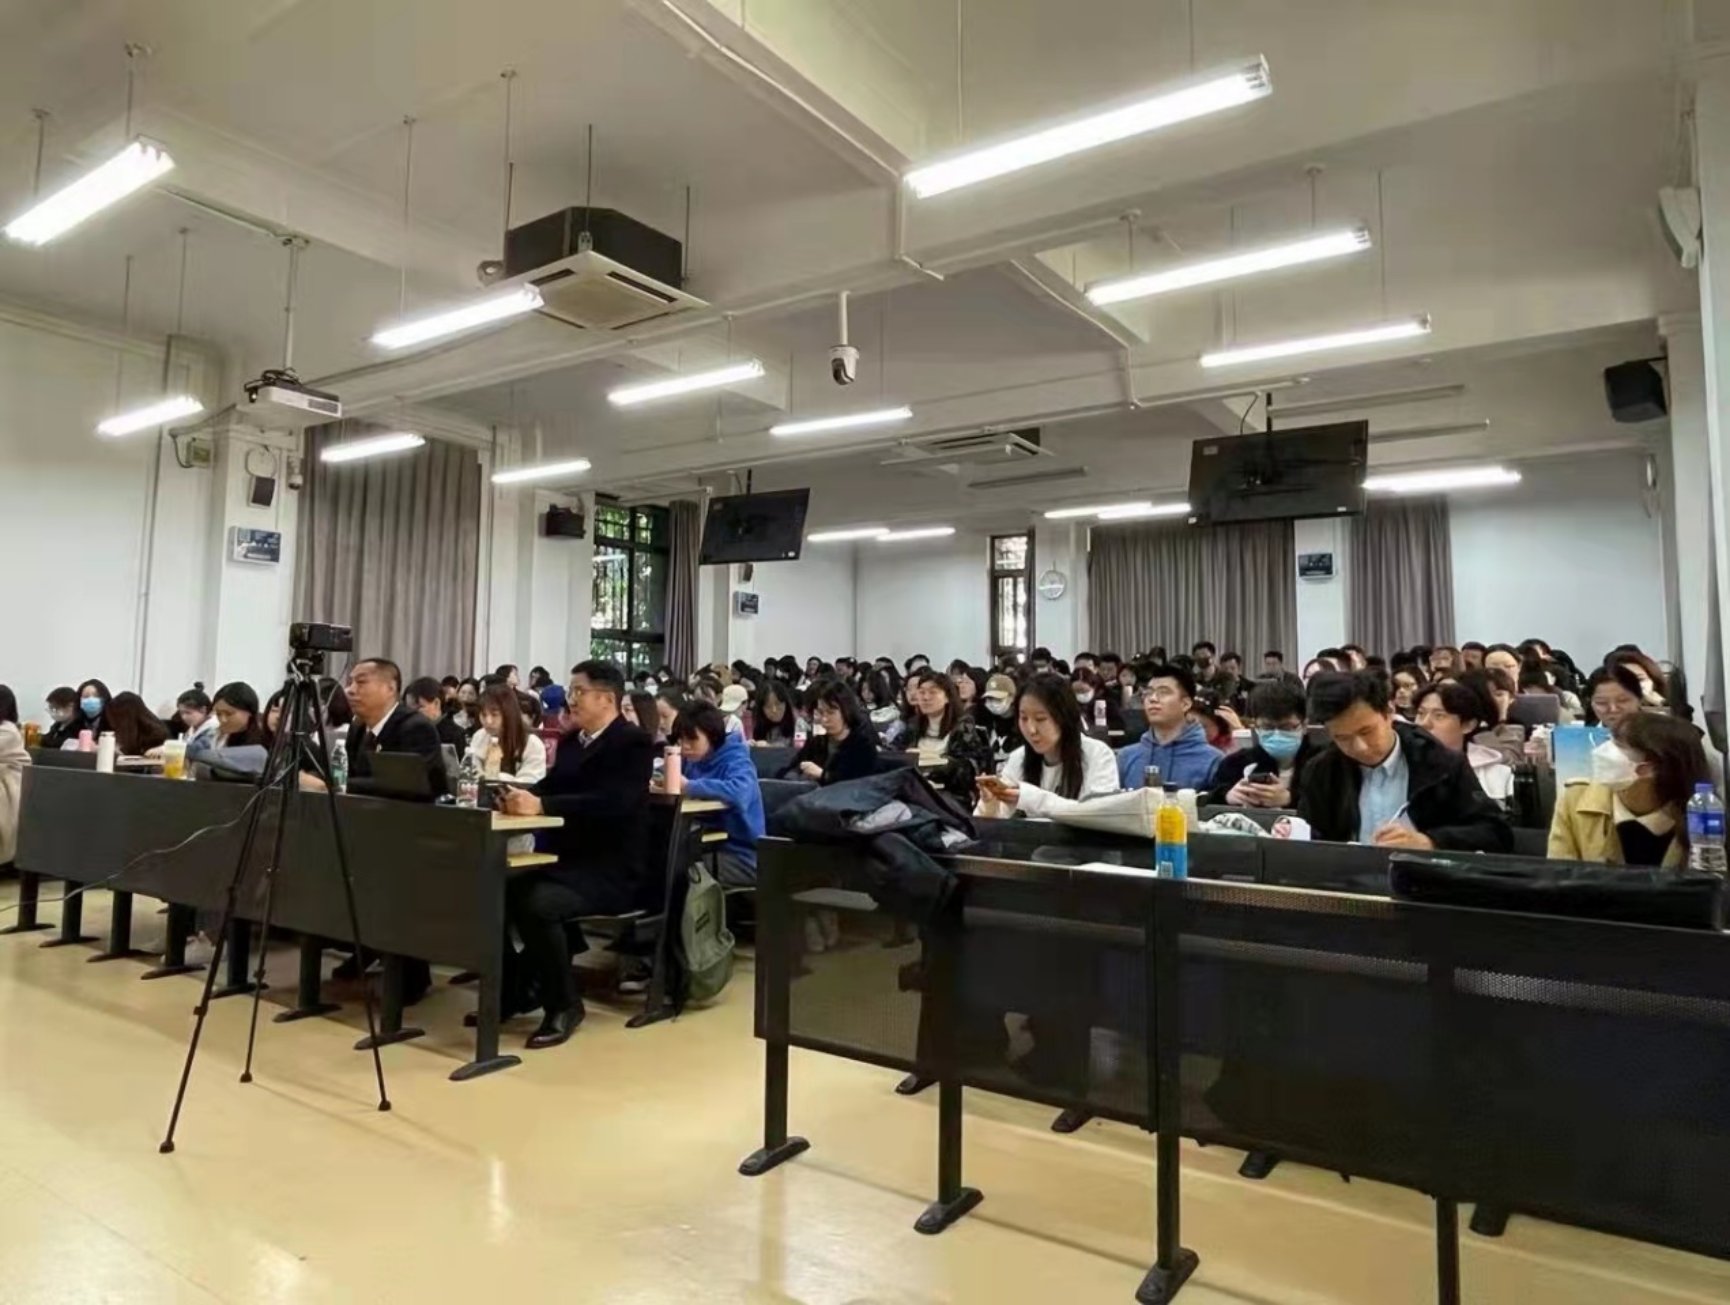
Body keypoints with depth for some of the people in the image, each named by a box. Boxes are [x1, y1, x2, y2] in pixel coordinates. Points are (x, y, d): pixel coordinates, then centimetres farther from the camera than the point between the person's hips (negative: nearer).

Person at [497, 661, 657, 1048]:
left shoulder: (634, 743, -11)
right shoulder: (570, 741, 15)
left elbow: (612, 801, -26)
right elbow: (549, 787, 9)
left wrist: (540, 805, -32)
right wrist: (521, 795, -14)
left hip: (611, 872, -8)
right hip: (565, 860, 8)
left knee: (537, 902, -30)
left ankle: (564, 1004, -8)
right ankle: (513, 988, 10)